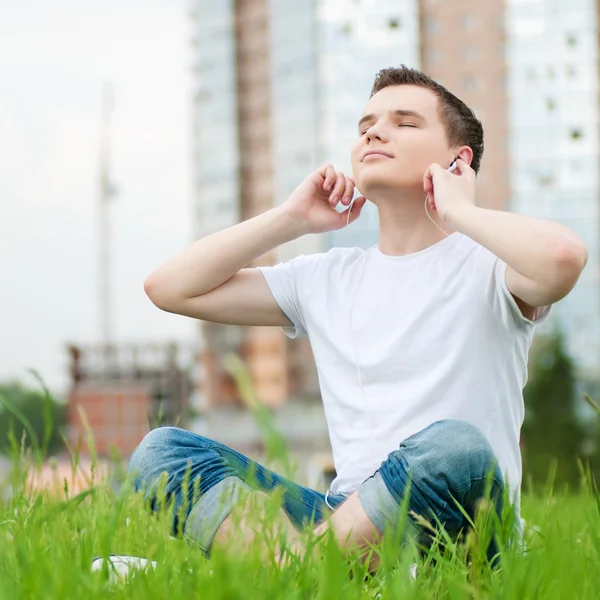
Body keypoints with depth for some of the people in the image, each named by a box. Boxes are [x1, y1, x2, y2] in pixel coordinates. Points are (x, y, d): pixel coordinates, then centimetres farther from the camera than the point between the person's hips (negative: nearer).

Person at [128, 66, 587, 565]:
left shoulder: (486, 265, 4)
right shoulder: (328, 278, 20)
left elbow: (564, 256, -23)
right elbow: (170, 287, 17)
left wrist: (458, 211, -5)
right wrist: (291, 218, 14)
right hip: (345, 516, 5)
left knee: (454, 443, -39)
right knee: (161, 449, -13)